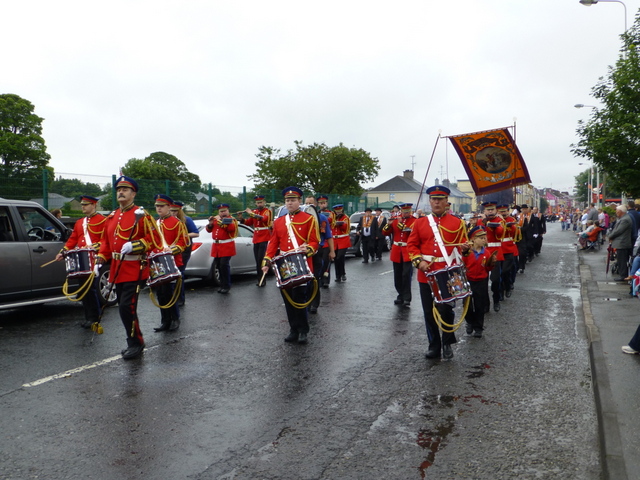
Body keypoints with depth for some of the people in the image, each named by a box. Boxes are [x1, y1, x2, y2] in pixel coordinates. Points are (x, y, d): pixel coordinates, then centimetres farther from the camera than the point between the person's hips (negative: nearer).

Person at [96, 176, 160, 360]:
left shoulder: (141, 215, -8)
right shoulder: (112, 217, 14)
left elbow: (154, 239, -13)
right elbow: (106, 241, 20)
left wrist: (134, 245, -25)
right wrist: (101, 260, 8)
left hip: (135, 269, -7)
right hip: (117, 269, 8)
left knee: (127, 307, -11)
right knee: (125, 308, 13)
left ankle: (135, 343, 5)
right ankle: (135, 342, 27)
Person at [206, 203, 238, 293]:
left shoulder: (231, 219, -1)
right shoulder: (216, 218, 17)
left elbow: (232, 228, -21)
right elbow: (209, 230, 19)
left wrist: (221, 221, -22)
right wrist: (210, 223, -1)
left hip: (226, 246, -6)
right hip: (216, 246, 6)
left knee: (224, 265, -12)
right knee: (218, 266, 9)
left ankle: (227, 286, -3)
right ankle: (222, 285, 20)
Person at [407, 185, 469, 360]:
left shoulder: (457, 223, 3)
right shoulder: (420, 223, 7)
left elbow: (462, 245, 4)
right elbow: (412, 245, 7)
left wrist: (465, 248, -20)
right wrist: (419, 261, -9)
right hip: (426, 275, 2)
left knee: (445, 310, -2)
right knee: (429, 312, 8)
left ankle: (447, 343, 21)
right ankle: (434, 346, 23)